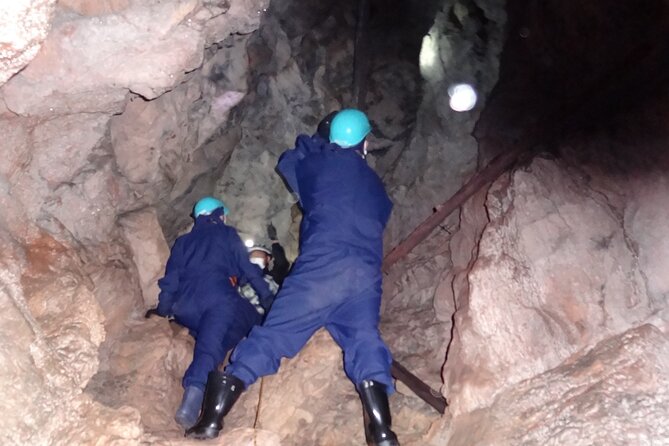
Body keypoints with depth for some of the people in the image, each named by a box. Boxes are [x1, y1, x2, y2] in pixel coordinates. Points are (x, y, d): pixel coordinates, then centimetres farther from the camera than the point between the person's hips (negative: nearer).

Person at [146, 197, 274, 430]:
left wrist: (163, 310, 34)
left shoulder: (182, 242, 31)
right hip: (218, 298, -4)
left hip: (184, 308, 4)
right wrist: (267, 298, 27)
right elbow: (248, 269, 20)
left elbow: (170, 280, 26)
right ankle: (195, 391, -40)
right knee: (212, 343, -14)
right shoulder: (227, 234, 22)